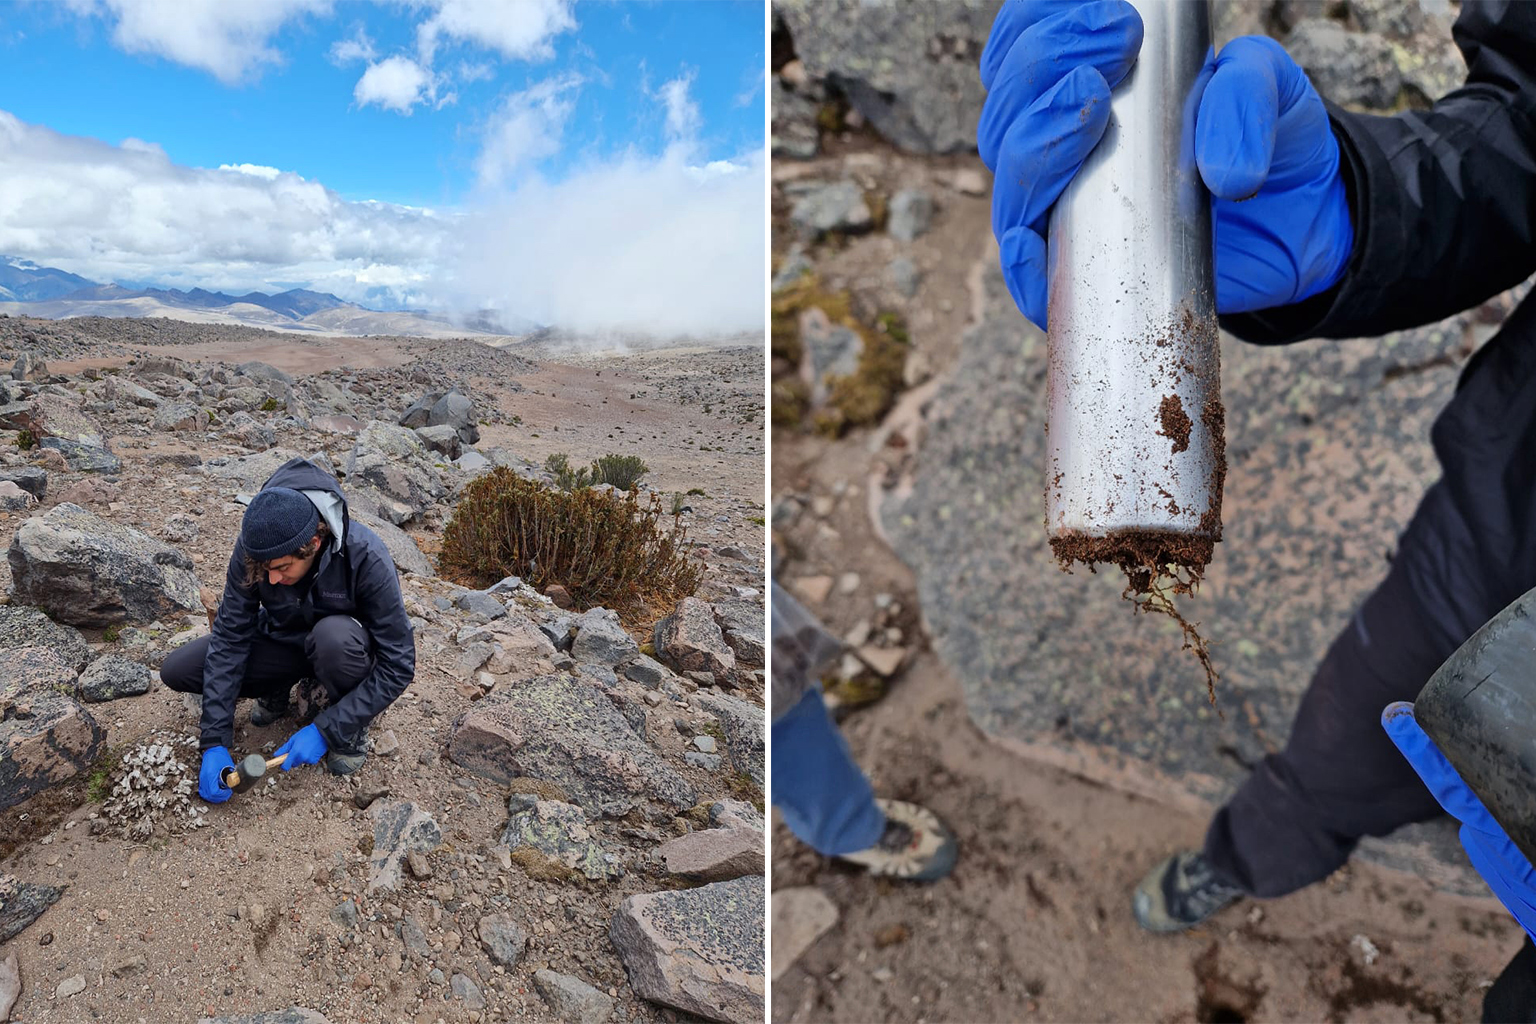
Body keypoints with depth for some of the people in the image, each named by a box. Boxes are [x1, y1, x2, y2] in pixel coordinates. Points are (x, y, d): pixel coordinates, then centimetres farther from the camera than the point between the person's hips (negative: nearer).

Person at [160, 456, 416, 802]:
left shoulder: (366, 557, -35)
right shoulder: (254, 548, -24)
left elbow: (398, 665, -31)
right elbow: (229, 638, -19)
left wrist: (324, 730, -32)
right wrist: (216, 742, -23)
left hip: (347, 646, -3)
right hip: (284, 641, 3)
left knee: (334, 636, -39)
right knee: (175, 670, -14)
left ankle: (352, 729, -10)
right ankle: (278, 689, 10)